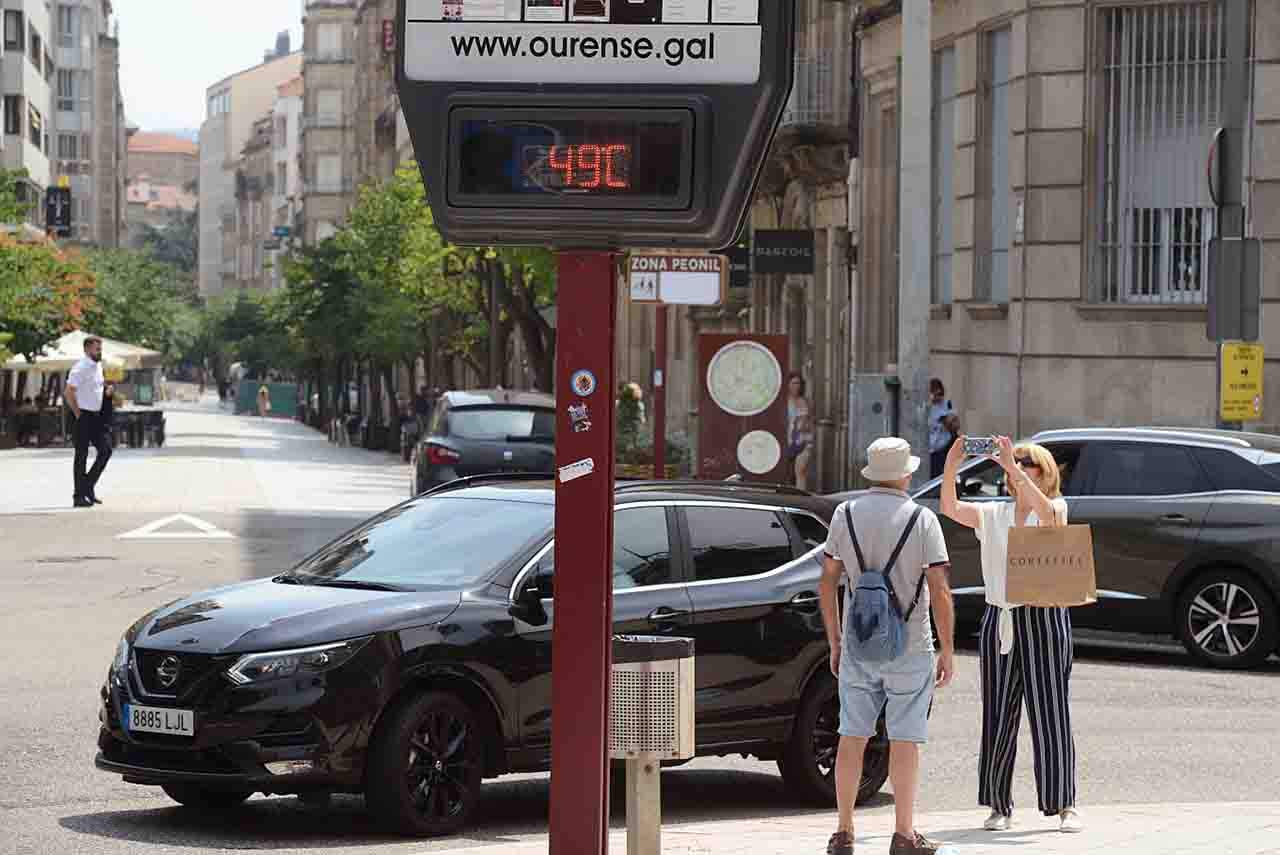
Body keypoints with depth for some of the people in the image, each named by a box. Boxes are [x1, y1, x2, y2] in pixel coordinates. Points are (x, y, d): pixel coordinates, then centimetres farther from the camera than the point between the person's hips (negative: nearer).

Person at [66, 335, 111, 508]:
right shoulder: (81, 368, -16)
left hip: (96, 416, 8)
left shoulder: (98, 366, 11)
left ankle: (88, 486, 14)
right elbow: (69, 393, -21)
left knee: (106, 450, 4)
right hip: (84, 417, -8)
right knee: (82, 455, -3)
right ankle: (79, 496, 2)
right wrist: (78, 414, -16)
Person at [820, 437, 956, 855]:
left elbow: (828, 583, 5)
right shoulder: (921, 519, -8)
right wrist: (948, 650, -3)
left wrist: (834, 643, 13)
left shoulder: (845, 515, 2)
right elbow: (940, 591, -11)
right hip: (909, 648, -3)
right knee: (904, 741, 1)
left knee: (852, 737, 8)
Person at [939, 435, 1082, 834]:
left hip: (1043, 620, -4)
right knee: (998, 716, 4)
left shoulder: (1056, 509, 0)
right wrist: (951, 466, -15)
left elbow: (1045, 510, -24)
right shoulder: (993, 514, 10)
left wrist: (1012, 467, -28)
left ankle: (1065, 805, 4)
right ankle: (1000, 806, 12)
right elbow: (950, 508, -2)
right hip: (999, 621, 4)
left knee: (1051, 714, -3)